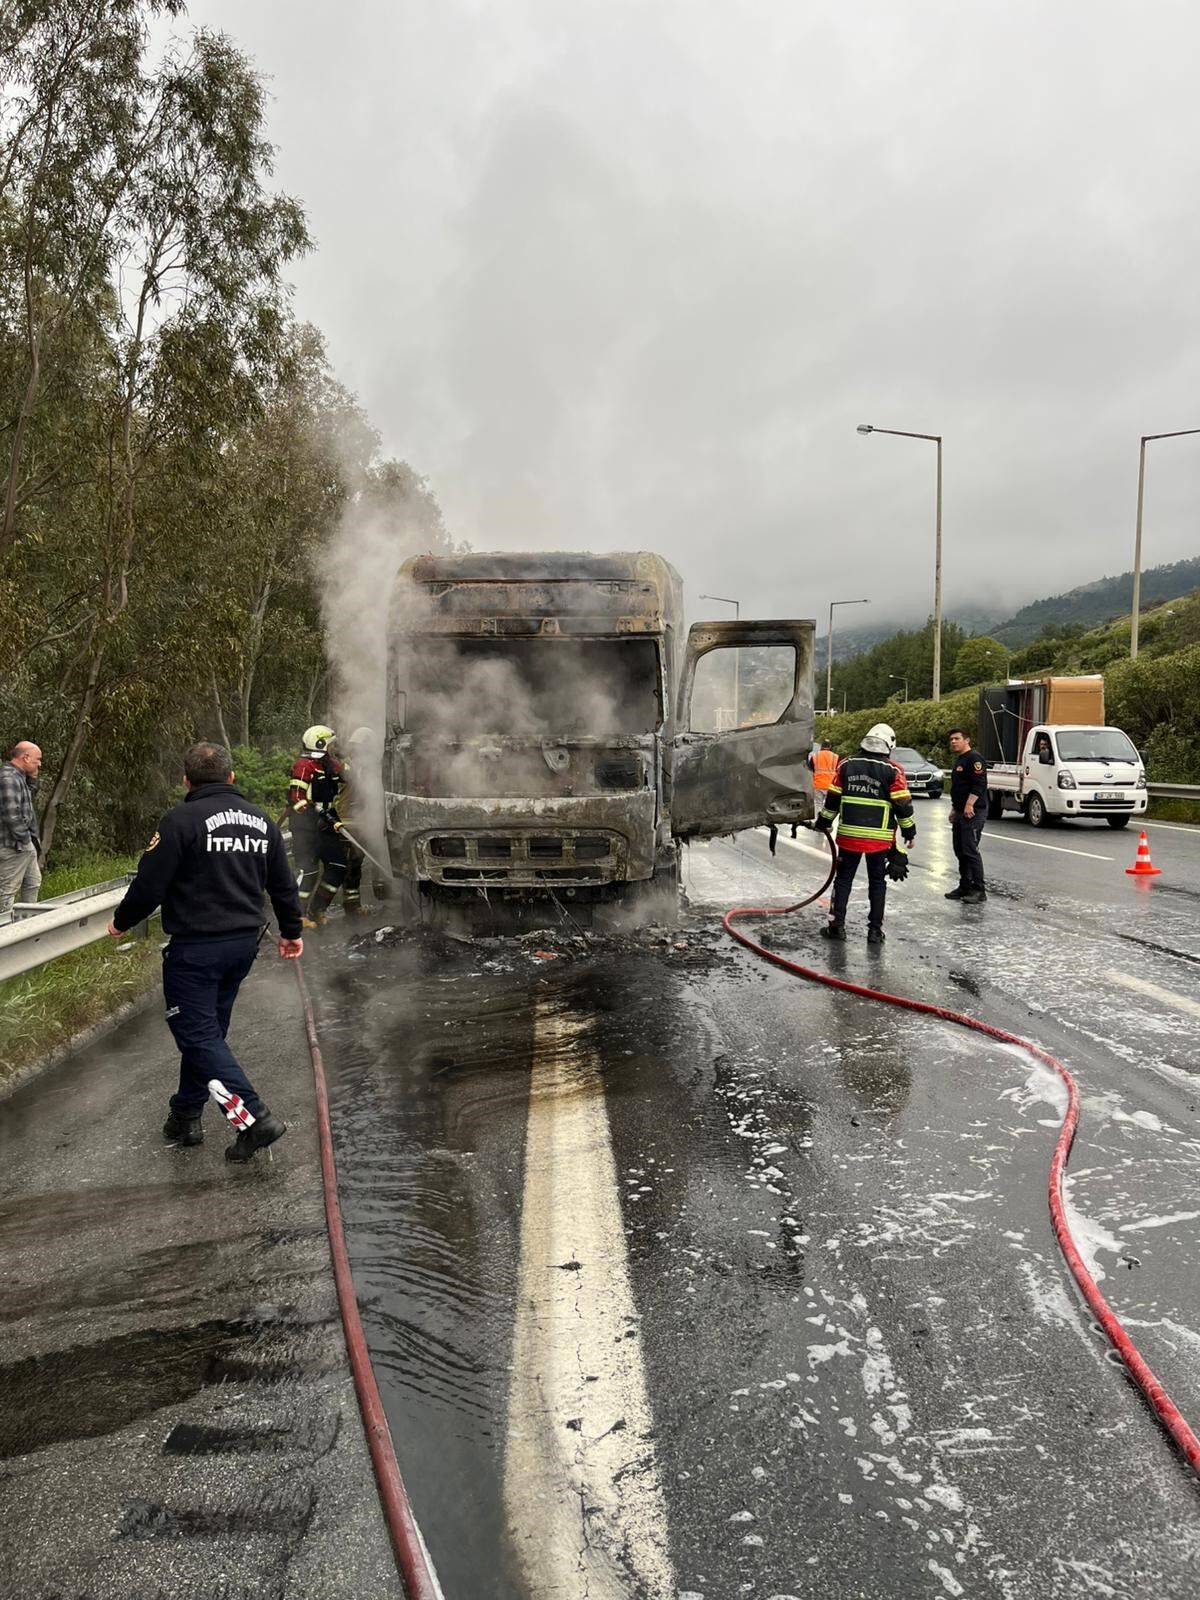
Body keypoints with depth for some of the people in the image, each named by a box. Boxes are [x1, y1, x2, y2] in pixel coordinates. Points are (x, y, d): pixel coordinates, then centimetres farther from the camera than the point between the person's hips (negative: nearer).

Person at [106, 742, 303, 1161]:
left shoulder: (180, 821, -13)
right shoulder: (260, 820, 8)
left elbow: (149, 885, -12)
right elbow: (283, 885, 14)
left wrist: (121, 922, 7)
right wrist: (291, 931, 27)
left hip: (195, 947, -7)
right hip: (245, 943, 7)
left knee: (199, 1035, -2)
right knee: (208, 1029, 18)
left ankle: (254, 1118, -12)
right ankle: (186, 1117, 28)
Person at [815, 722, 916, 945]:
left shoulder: (846, 765, 1)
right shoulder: (893, 771, -6)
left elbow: (832, 797, 5)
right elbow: (903, 804, -6)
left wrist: (824, 822, 17)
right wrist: (909, 832, 4)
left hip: (849, 834, 1)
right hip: (880, 838, -1)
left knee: (844, 878, 11)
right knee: (877, 882, 10)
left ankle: (836, 924, 9)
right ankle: (875, 930, 10)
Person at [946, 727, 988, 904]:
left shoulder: (974, 758, -12)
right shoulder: (959, 760, 21)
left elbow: (979, 785, -21)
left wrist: (969, 805, -26)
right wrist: (954, 809, 25)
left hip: (973, 813, -11)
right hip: (960, 814, 11)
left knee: (970, 851, -11)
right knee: (960, 851, 13)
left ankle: (979, 891, -8)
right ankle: (965, 886, 20)